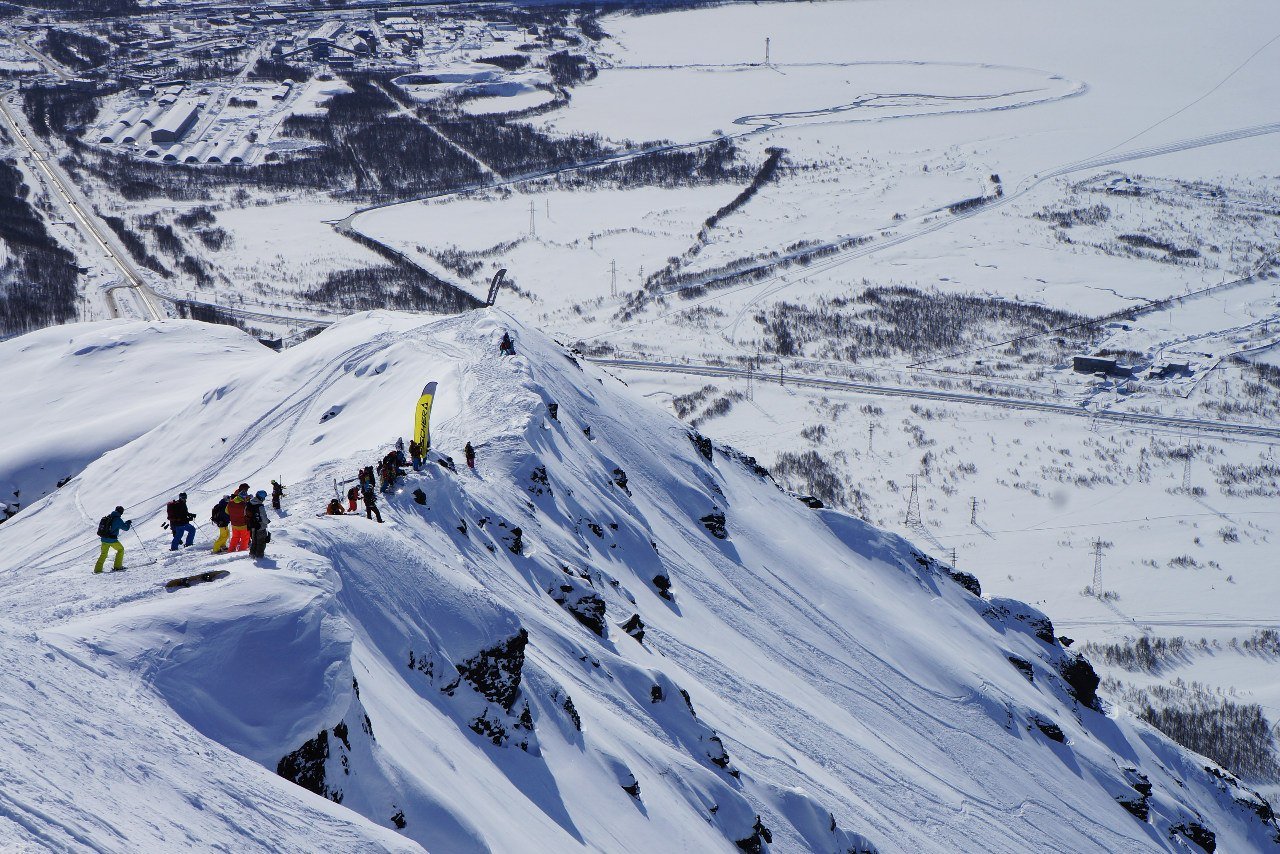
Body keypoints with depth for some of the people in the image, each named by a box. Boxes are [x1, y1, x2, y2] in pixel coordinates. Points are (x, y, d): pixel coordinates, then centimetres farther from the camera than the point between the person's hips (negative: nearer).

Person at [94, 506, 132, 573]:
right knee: (120, 549, 17)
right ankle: (117, 566, 15)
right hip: (112, 540, -6)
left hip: (104, 539, 6)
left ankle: (98, 569, 11)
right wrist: (128, 523, 15)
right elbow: (125, 528, -5)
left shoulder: (108, 517, 7)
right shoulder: (118, 519, -12)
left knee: (103, 554, 18)